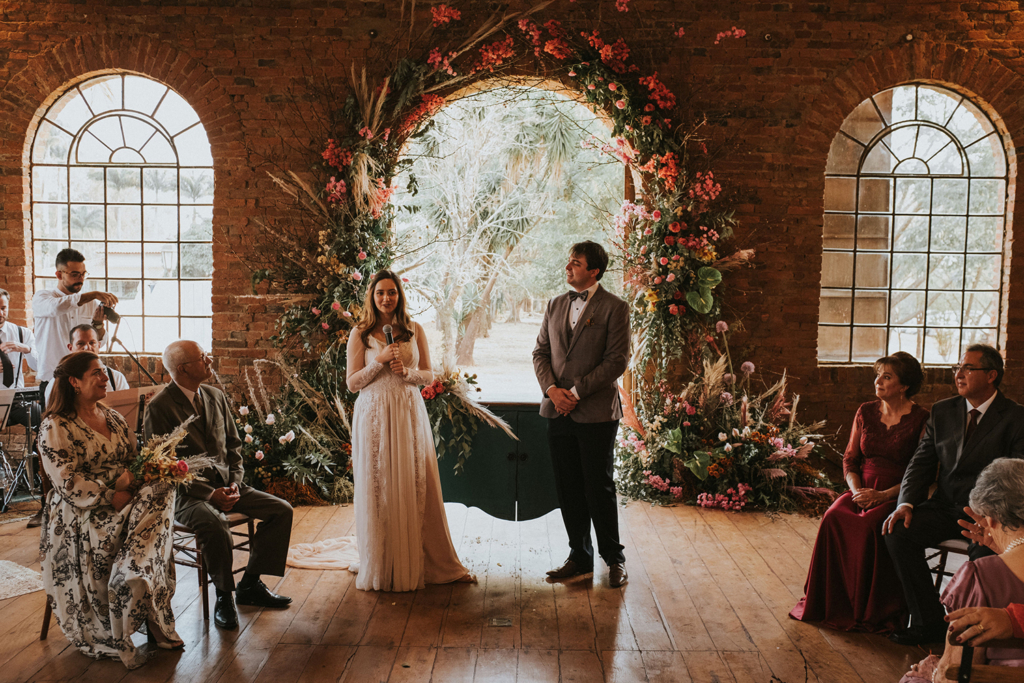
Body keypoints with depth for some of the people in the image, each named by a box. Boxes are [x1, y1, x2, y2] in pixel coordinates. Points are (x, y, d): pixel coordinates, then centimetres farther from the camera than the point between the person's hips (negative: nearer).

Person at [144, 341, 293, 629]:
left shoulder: (216, 396, 10)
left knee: (281, 510, -7)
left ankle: (250, 584, 5)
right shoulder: (159, 407, -10)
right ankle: (224, 596, -13)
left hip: (224, 484, 7)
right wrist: (208, 494, -20)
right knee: (214, 524, -37)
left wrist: (235, 482, -3)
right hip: (186, 492, -7)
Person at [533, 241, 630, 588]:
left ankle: (614, 558, 18)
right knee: (568, 488, 10)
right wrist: (551, 388, -6)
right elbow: (540, 352, 11)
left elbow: (617, 361, -11)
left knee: (599, 488, 1)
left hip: (596, 412, -5)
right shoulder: (555, 305, 12)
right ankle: (579, 556, 24)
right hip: (559, 412, 5)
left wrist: (576, 392, -15)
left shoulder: (615, 308, -6)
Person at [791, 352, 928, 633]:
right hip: (863, 489, 4)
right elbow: (850, 459, 13)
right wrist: (857, 490, -7)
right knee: (833, 519, -26)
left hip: (898, 496, -4)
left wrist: (883, 495, -18)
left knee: (869, 525, -34)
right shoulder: (866, 412, 10)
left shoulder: (921, 419, -5)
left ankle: (870, 611, -17)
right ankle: (833, 604, -16)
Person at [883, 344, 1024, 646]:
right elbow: (921, 462, 7)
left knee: (986, 551, -35)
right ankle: (929, 622, -9)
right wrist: (906, 503, -11)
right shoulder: (942, 411, 10)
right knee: (897, 530, -20)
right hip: (946, 507, 4)